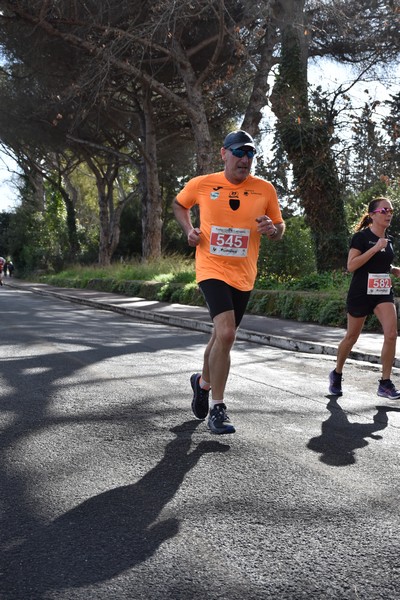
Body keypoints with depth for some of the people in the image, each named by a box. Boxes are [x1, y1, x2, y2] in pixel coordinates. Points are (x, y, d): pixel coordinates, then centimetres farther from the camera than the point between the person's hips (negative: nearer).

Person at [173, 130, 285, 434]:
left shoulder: (265, 189, -1)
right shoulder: (201, 184, -3)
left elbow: (280, 228, 9)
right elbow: (179, 205, 16)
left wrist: (272, 228, -14)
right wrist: (189, 229, -1)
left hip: (243, 275, 3)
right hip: (212, 269, -3)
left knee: (221, 336, 15)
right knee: (226, 333, -21)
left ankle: (203, 382, 45)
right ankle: (217, 407, -8)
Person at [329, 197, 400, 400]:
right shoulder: (361, 237, -9)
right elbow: (351, 265, -19)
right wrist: (375, 248, -23)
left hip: (384, 293, 5)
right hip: (361, 293, -5)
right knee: (351, 337, 8)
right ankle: (337, 374, 30)